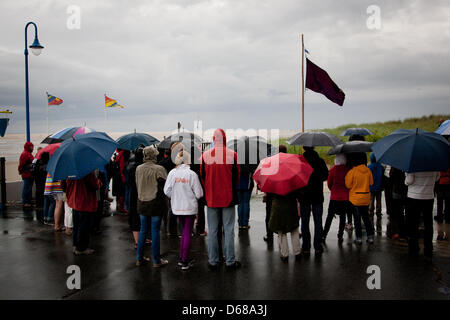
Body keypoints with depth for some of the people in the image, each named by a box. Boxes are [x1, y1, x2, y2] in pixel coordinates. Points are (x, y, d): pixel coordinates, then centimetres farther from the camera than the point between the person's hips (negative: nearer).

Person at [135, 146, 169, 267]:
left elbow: (137, 185, 11)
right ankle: (156, 260, 10)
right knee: (155, 231, 2)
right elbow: (164, 186, -12)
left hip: (142, 203, 5)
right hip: (155, 203, -5)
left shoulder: (138, 169, 0)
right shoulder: (159, 169, -15)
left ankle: (139, 258, 22)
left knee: (143, 230, 15)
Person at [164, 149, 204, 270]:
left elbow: (167, 191, -3)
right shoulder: (192, 174, -14)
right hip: (190, 207, -4)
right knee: (187, 233, 6)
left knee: (185, 231, 21)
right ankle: (184, 262, 10)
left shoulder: (172, 173, -5)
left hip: (177, 207, 4)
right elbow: (199, 194, -12)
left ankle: (182, 258, 25)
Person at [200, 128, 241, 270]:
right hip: (228, 197, -1)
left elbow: (202, 176, 5)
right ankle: (230, 261, 12)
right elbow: (237, 176, 0)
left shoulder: (205, 155, -4)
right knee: (229, 230, 6)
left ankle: (212, 261, 16)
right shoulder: (232, 154, -8)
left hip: (211, 198, 2)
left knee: (212, 230, 9)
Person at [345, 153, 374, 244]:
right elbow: (371, 183, 7)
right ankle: (370, 237, 17)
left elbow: (348, 185, -13)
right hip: (366, 198, 4)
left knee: (357, 219, 5)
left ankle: (359, 238, 9)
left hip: (355, 198, -4)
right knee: (366, 217, 16)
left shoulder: (352, 171, -17)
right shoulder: (368, 170, -4)